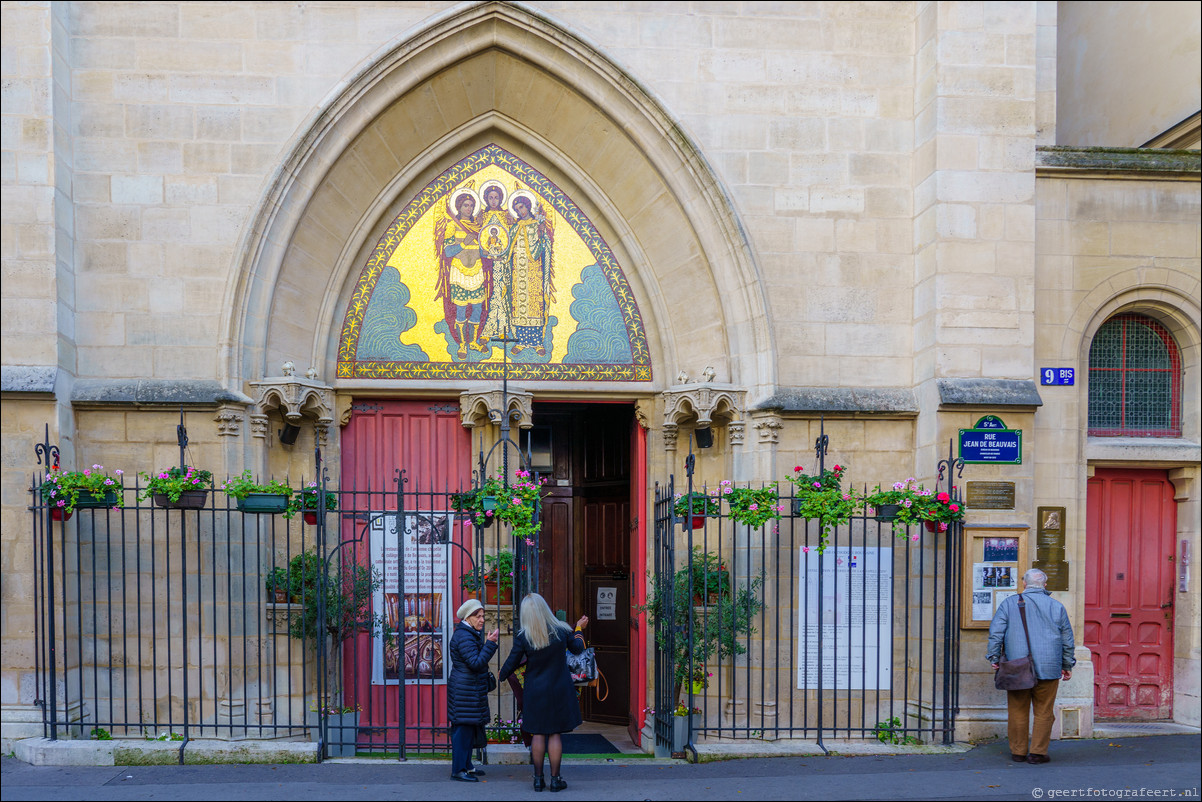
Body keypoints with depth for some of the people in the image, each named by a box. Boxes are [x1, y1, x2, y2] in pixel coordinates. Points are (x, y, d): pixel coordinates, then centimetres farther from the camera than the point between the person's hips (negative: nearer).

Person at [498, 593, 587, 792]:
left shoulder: (523, 638, -13)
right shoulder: (561, 630, -9)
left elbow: (511, 664, -4)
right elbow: (577, 649, 9)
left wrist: (501, 676, 18)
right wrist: (579, 628, 27)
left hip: (535, 691, 0)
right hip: (559, 690, 1)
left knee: (538, 734, 9)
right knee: (555, 733, 6)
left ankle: (538, 778, 12)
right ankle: (555, 778, 9)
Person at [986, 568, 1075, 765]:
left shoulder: (1009, 604, 3)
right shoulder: (1057, 607, 8)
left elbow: (995, 632, -2)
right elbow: (1067, 639, 14)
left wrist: (994, 658, 4)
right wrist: (1067, 665, 22)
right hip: (1048, 669, 0)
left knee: (1018, 712, 7)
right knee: (1044, 712, 6)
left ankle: (1018, 752, 12)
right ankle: (1038, 752, 4)